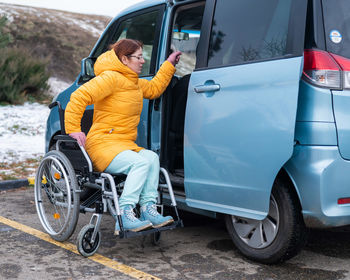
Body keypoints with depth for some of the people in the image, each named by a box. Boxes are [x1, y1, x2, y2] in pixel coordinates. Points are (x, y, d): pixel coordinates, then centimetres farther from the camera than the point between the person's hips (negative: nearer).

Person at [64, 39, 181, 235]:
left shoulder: (134, 82, 19)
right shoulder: (111, 78, -11)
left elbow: (154, 89, 37)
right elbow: (79, 97, -17)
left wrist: (169, 64, 34)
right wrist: (73, 129, -19)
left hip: (126, 145, 8)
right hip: (102, 145, -8)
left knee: (152, 157, -20)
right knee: (141, 162, -30)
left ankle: (149, 209, -19)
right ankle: (125, 217, -29)